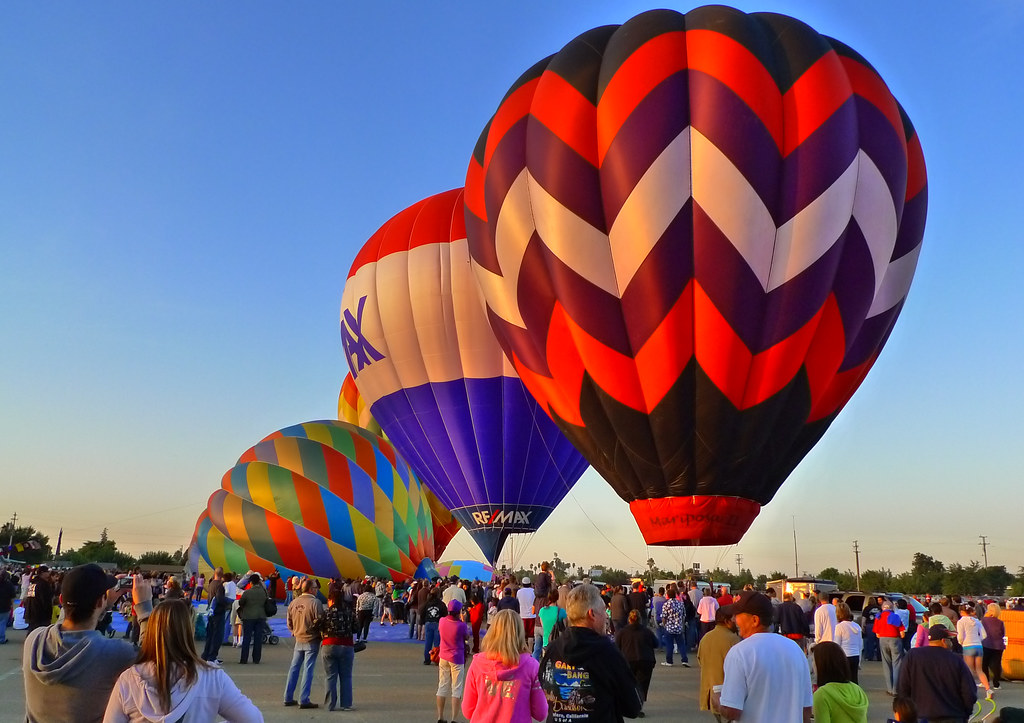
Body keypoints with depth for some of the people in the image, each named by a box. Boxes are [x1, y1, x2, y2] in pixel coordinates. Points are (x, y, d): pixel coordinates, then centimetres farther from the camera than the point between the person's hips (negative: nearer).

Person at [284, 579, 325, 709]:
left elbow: (289, 622, 8)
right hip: (312, 640, -6)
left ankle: (288, 698, 20)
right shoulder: (315, 603, -17)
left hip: (298, 640, 6)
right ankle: (304, 700, 1)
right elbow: (319, 621, -15)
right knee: (308, 670, 0)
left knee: (294, 668, 15)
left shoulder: (293, 603, 1)